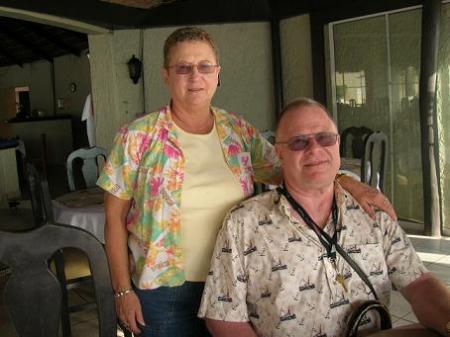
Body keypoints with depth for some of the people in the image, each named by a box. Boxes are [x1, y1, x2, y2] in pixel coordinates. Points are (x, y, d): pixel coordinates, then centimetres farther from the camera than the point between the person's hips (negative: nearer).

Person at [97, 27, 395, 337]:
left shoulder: (240, 132, 2)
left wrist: (349, 183, -13)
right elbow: (116, 219, -3)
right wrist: (123, 290, -5)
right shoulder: (137, 137, -7)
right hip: (165, 290, -2)